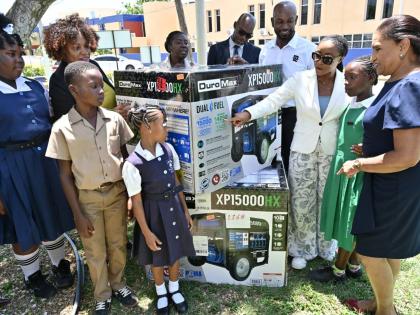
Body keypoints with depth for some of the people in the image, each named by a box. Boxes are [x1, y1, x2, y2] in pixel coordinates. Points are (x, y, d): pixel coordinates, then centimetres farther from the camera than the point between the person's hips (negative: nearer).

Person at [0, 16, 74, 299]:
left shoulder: (36, 87, 5)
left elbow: (54, 123, 11)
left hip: (46, 160, 4)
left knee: (52, 217, 17)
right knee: (23, 225, 12)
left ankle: (60, 265, 40)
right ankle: (33, 277, 36)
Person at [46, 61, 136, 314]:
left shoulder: (115, 119, -6)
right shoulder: (63, 128, -12)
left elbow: (125, 157, 4)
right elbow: (65, 174, -6)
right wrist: (78, 214, -6)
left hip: (118, 192, 2)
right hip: (88, 198, -2)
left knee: (118, 244, 18)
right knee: (95, 252, 15)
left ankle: (118, 284, 43)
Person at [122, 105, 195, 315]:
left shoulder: (168, 149, -9)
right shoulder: (133, 164, -24)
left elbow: (175, 182, 2)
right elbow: (136, 202, -15)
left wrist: (185, 210, 8)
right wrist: (147, 232, -10)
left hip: (174, 208, 4)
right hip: (154, 213, -4)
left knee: (175, 252, 21)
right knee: (157, 257, 19)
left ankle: (174, 289, 49)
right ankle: (161, 293, 48)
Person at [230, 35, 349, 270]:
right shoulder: (300, 79, -5)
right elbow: (273, 101, -10)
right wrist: (248, 113, -25)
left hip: (333, 153, 0)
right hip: (303, 151, 0)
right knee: (301, 202, 7)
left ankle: (327, 248, 37)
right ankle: (303, 249, 28)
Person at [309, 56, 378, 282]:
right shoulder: (349, 104, 6)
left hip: (357, 173, -8)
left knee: (350, 220, 6)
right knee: (345, 218, 17)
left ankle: (338, 270, 24)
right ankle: (353, 265, 34)